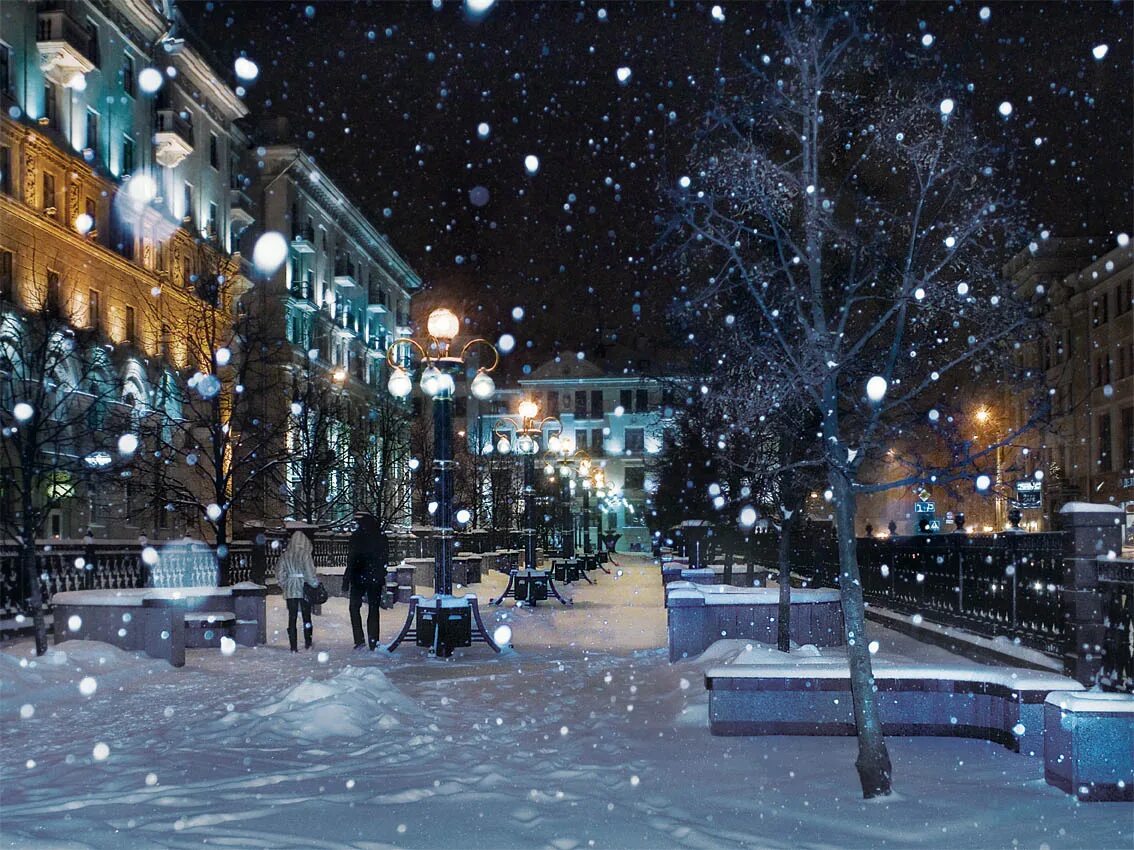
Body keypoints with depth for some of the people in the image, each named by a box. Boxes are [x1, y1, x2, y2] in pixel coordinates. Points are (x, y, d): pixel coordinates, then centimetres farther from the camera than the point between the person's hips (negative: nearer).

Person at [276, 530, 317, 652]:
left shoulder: (285, 555, 3)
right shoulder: (305, 554, -8)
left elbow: (279, 572, 5)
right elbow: (310, 573, -11)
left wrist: (284, 586, 14)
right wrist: (315, 584, 1)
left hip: (290, 590, 3)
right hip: (304, 588, -3)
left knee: (292, 618, 4)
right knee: (306, 617, 10)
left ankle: (293, 646, 1)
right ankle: (307, 643, 11)